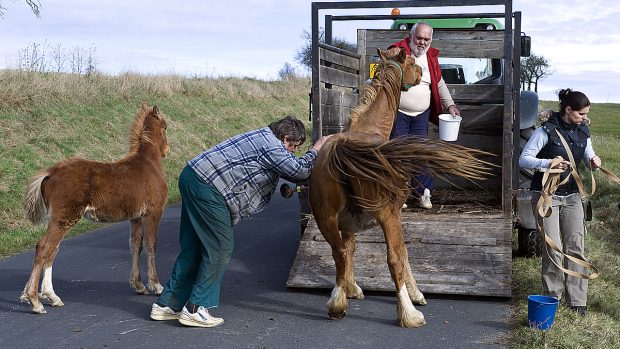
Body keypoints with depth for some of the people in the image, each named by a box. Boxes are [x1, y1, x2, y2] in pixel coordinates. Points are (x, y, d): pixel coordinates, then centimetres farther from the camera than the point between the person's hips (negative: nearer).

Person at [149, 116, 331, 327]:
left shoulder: (262, 137, 21)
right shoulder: (272, 146, -11)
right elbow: (299, 170, -8)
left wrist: (284, 188, 16)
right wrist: (316, 149, 5)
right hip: (208, 188, -11)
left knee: (192, 248, 15)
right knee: (220, 249, -1)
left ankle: (168, 304, 21)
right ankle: (193, 309, 3)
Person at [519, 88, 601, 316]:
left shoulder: (582, 132, 5)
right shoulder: (547, 131, -13)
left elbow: (588, 157, 16)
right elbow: (523, 159, -15)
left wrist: (593, 162, -8)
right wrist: (548, 164, -31)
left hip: (571, 195, 5)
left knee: (576, 245, 0)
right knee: (553, 247, -7)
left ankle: (577, 299, 6)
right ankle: (553, 295, 10)